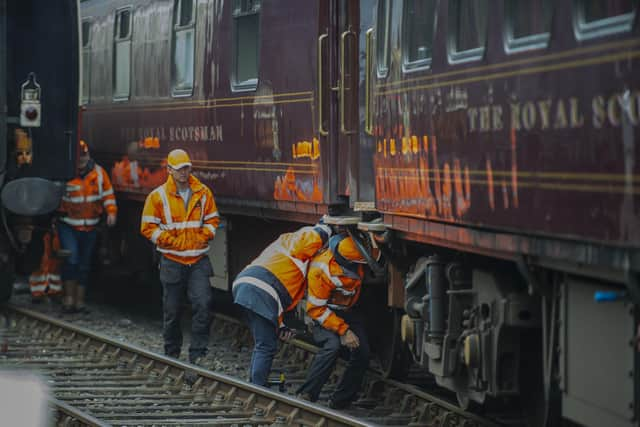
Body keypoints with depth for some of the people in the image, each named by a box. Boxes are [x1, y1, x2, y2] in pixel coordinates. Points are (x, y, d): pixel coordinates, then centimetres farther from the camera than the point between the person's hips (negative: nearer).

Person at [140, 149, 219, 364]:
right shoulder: (158, 196, -2)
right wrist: (171, 241, -10)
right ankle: (172, 352, 21)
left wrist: (203, 237, -3)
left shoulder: (203, 193, 5)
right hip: (172, 260, -1)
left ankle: (197, 352, -8)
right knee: (172, 309, 5)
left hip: (198, 259, 1)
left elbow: (212, 219, 14)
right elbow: (148, 227, -2)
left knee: (203, 303, -14)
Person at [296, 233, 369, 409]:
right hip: (323, 311, -6)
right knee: (332, 345, -31)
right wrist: (343, 330, -30)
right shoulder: (322, 271, -37)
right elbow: (316, 309, -28)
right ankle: (305, 396, -29)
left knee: (362, 353, -5)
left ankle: (340, 401, 5)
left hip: (346, 309, 6)